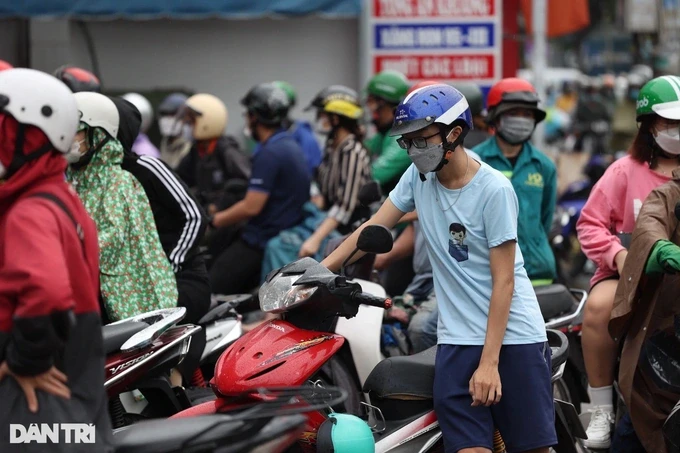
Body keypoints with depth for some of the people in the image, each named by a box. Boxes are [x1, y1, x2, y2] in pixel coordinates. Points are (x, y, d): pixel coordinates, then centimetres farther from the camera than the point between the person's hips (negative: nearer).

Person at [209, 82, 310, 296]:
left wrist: (215, 221, -7)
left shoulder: (270, 153, -17)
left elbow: (252, 207, -21)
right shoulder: (292, 146, 15)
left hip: (260, 242, -10)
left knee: (211, 294, -12)